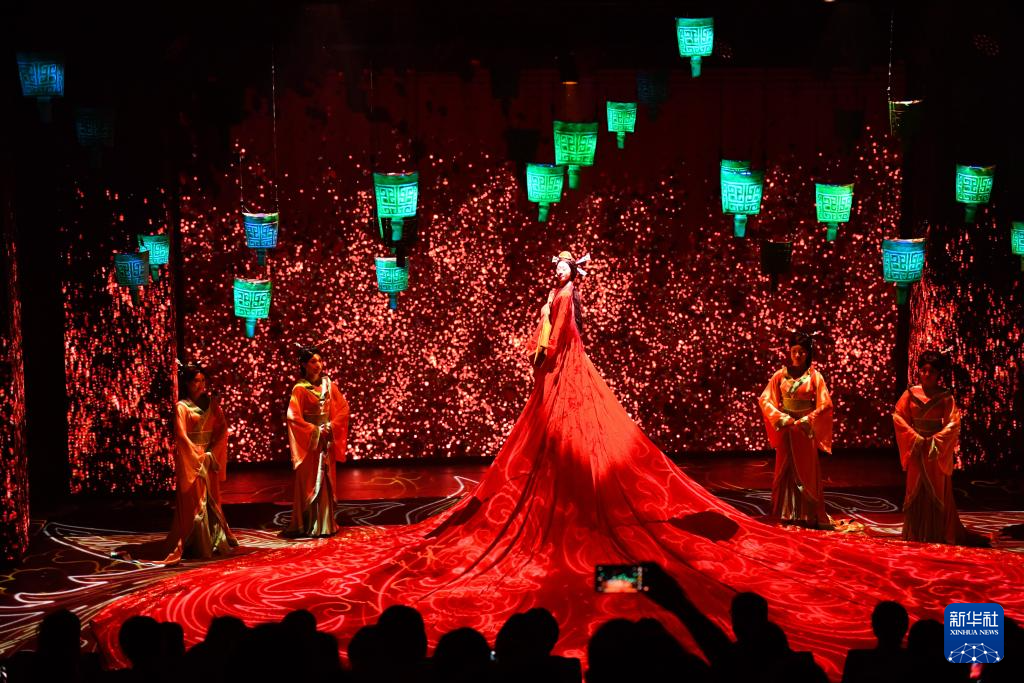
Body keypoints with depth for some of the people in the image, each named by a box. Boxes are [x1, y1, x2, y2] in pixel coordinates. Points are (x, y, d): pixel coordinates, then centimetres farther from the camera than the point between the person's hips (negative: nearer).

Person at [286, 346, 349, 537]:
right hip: (309, 441, -4)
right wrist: (315, 431, -16)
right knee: (310, 483, -2)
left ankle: (326, 523, 16)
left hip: (327, 440, 5)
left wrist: (332, 426, -8)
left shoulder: (328, 384, 5)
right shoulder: (300, 389, -9)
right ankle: (309, 526, 4)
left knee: (327, 481, 8)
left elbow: (343, 407, 6)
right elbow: (293, 417, -15)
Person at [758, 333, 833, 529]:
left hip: (805, 430, -2)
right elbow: (764, 399, 0)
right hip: (785, 428, 2)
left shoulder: (814, 376, -4)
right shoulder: (780, 375, 2)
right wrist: (781, 417, -12)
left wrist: (806, 420, -15)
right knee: (785, 471, 7)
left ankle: (810, 515, 8)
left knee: (807, 472, 3)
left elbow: (825, 404, -7)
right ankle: (787, 513, 15)